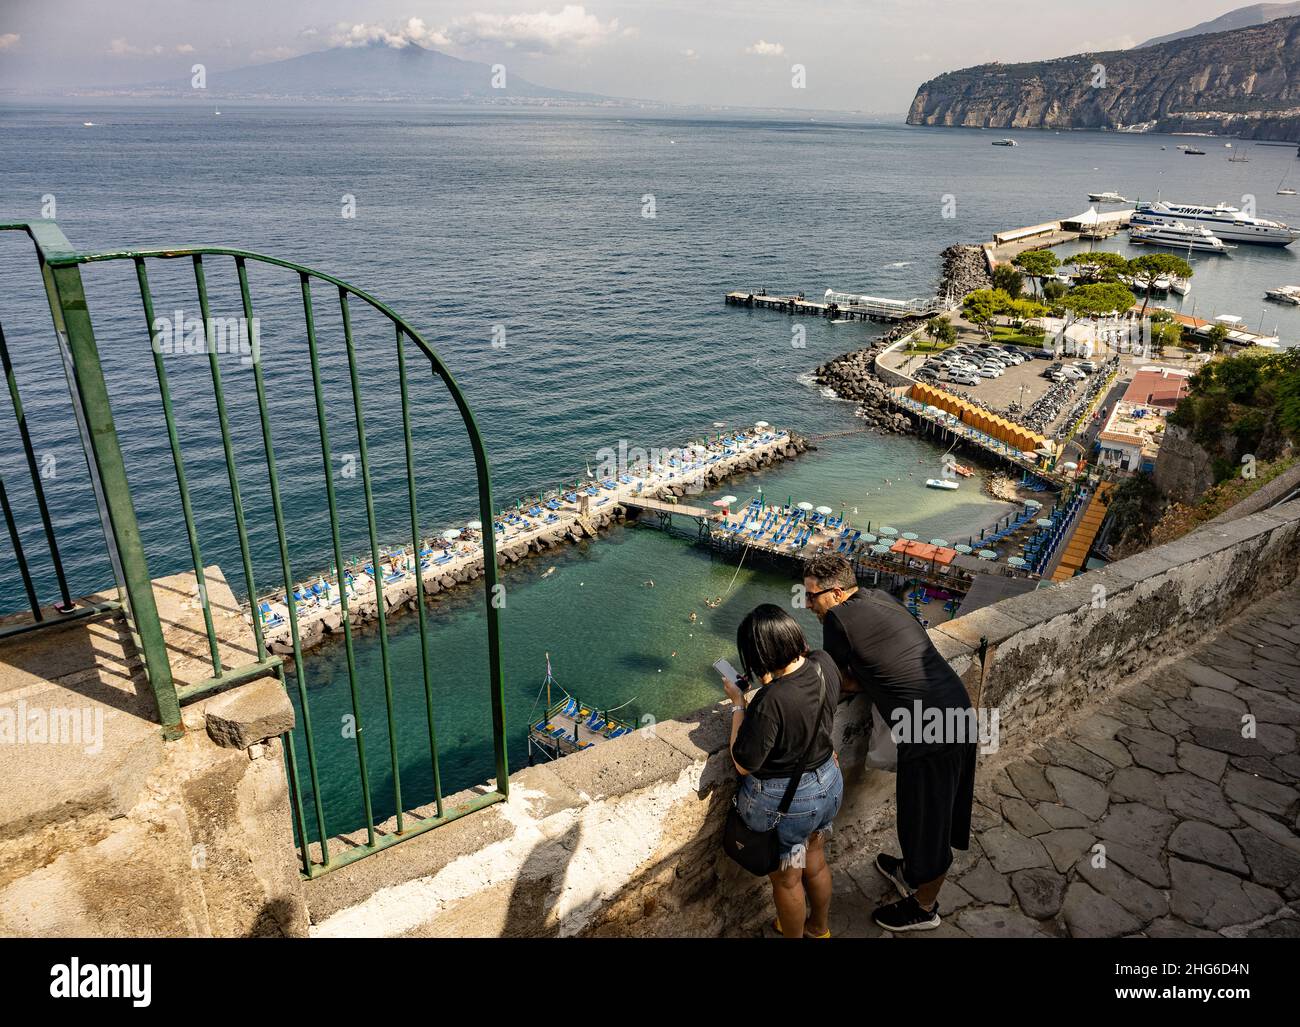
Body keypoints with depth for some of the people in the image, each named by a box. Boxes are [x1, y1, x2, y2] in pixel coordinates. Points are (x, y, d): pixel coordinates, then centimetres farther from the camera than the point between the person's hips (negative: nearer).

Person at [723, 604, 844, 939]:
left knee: (786, 880, 21)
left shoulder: (769, 701, -38)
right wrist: (771, 681, 1)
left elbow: (743, 765, -23)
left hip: (783, 803, -7)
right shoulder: (824, 664, -16)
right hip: (828, 784, 7)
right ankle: (819, 928, 55)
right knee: (815, 862, 31)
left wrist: (738, 703, -17)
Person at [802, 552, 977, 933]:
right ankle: (911, 873, 49)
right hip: (959, 712, 9)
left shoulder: (839, 618, -14)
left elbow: (845, 684, -3)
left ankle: (924, 907, 33)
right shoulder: (880, 598, 11)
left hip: (931, 731, -9)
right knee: (931, 811, 27)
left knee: (926, 819, 12)